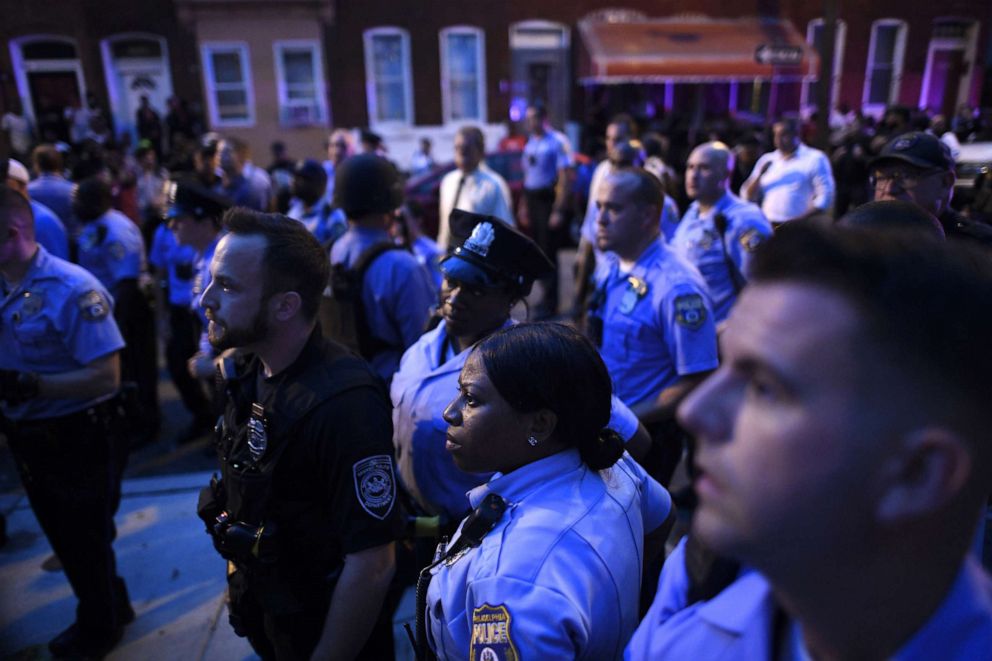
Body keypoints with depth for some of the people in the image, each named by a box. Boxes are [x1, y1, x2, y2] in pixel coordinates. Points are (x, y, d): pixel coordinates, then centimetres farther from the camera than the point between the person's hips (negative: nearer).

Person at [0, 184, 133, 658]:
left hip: (79, 440, -7)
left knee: (86, 540, 13)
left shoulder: (73, 290, -23)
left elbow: (107, 375, -25)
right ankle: (110, 608, 47)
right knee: (64, 536, 23)